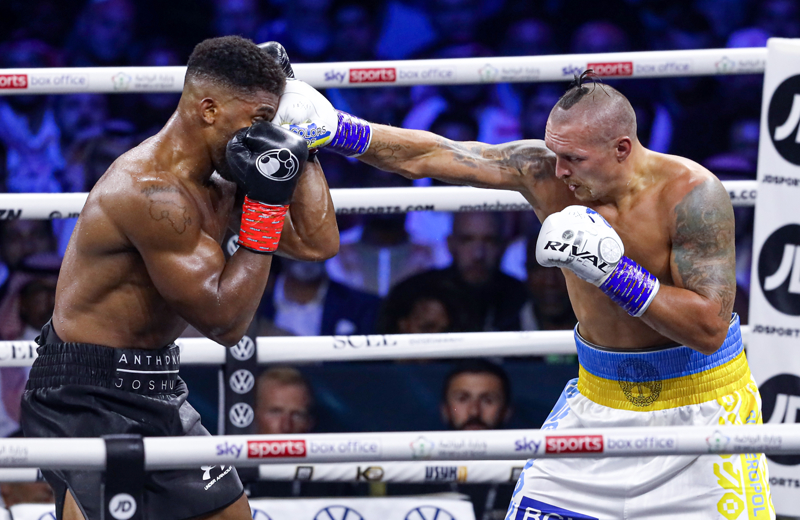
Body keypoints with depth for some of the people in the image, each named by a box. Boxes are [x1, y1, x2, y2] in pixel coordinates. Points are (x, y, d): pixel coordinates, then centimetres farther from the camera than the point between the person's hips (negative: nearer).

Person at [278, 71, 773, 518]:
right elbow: (426, 157, -9)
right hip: (602, 397, 4)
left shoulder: (691, 194, -23)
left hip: (701, 402, -4)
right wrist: (340, 128, -19)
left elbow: (709, 327, -24)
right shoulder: (543, 169, -11)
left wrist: (615, 273, -31)